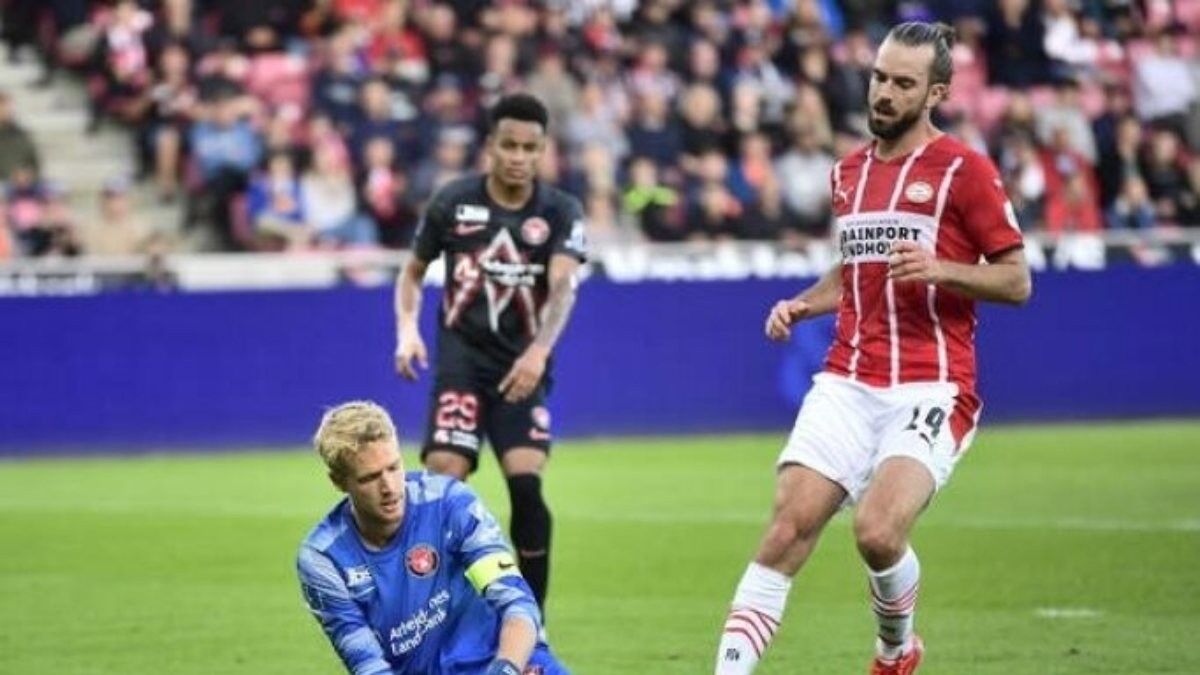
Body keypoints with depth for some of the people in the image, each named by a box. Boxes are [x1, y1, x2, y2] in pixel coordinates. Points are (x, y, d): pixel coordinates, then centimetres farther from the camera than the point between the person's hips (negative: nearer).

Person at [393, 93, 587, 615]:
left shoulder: (561, 212, -3)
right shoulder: (453, 202, 0)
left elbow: (562, 286, -20)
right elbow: (413, 272, 14)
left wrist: (539, 351, -37)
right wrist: (407, 329, -6)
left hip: (522, 368, 0)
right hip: (461, 357, 0)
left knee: (526, 483, -16)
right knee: (443, 474, -16)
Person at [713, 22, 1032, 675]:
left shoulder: (964, 170, -2)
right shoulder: (850, 171, 17)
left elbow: (1016, 281, -3)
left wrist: (938, 269, -18)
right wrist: (802, 304, 12)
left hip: (931, 388, -5)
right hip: (848, 382, 5)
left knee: (878, 531, -21)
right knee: (789, 523, -12)